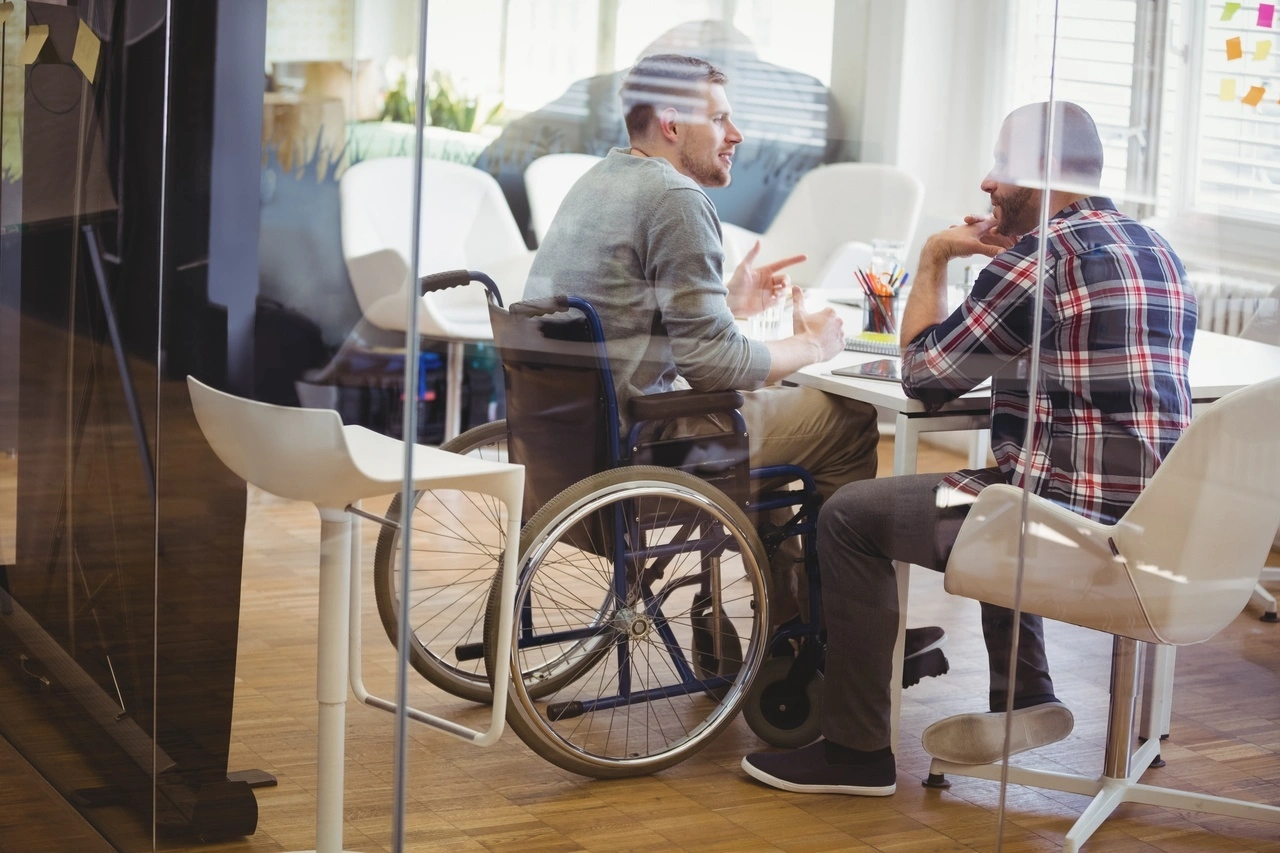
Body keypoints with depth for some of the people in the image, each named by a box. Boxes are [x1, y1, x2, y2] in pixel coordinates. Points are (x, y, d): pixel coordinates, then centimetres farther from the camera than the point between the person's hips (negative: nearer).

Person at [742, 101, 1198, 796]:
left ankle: (857, 750, 7)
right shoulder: (1155, 249, 14)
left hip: (1077, 518, -9)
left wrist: (933, 260, 8)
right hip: (1152, 518, 9)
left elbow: (926, 375, -7)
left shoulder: (1041, 254, -13)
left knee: (851, 517, 2)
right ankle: (1023, 697, 26)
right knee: (990, 493, 37)